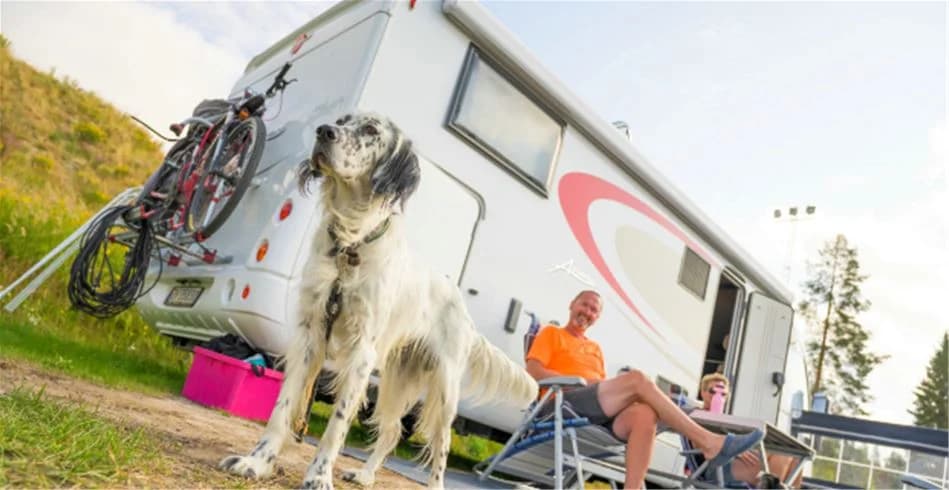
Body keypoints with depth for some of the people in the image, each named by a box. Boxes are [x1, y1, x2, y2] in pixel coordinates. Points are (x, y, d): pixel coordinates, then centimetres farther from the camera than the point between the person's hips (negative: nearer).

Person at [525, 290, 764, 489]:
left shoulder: (595, 347, 31)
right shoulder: (551, 333, 16)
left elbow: (604, 390, 20)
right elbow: (533, 371, -1)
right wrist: (579, 381, -9)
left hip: (599, 411, 6)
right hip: (566, 402, -5)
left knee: (644, 414, -29)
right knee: (636, 379, -24)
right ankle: (708, 442, -23)